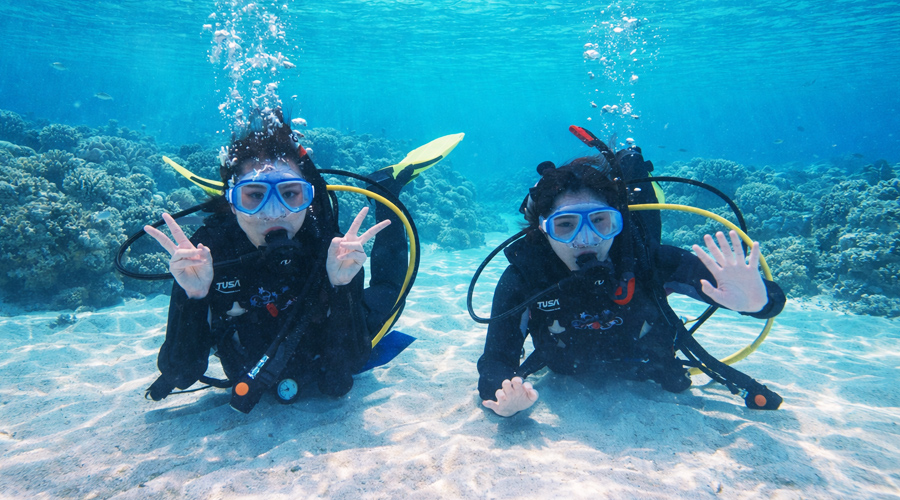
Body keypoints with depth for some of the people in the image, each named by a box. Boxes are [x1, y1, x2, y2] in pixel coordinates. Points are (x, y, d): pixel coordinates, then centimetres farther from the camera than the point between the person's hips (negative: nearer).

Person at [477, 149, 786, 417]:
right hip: (567, 386, 0)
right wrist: (504, 396, -59)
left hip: (648, 383, 0)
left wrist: (755, 300, -58)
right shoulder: (522, 281, -34)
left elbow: (770, 298, -32)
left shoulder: (649, 263, -35)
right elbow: (495, 360, -34)